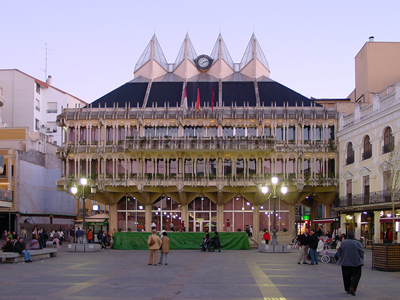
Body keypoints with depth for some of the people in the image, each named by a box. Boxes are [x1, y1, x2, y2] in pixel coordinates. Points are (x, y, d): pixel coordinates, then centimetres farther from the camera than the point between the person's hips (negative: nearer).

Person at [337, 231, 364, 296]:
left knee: (346, 276, 11)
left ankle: (347, 290, 15)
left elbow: (339, 252, 3)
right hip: (355, 263, -2)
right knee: (356, 275, 4)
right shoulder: (357, 243, -7)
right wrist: (361, 261, 10)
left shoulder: (343, 242, -2)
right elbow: (361, 253, -4)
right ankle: (352, 288, -12)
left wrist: (341, 259, 16)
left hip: (345, 262, 3)